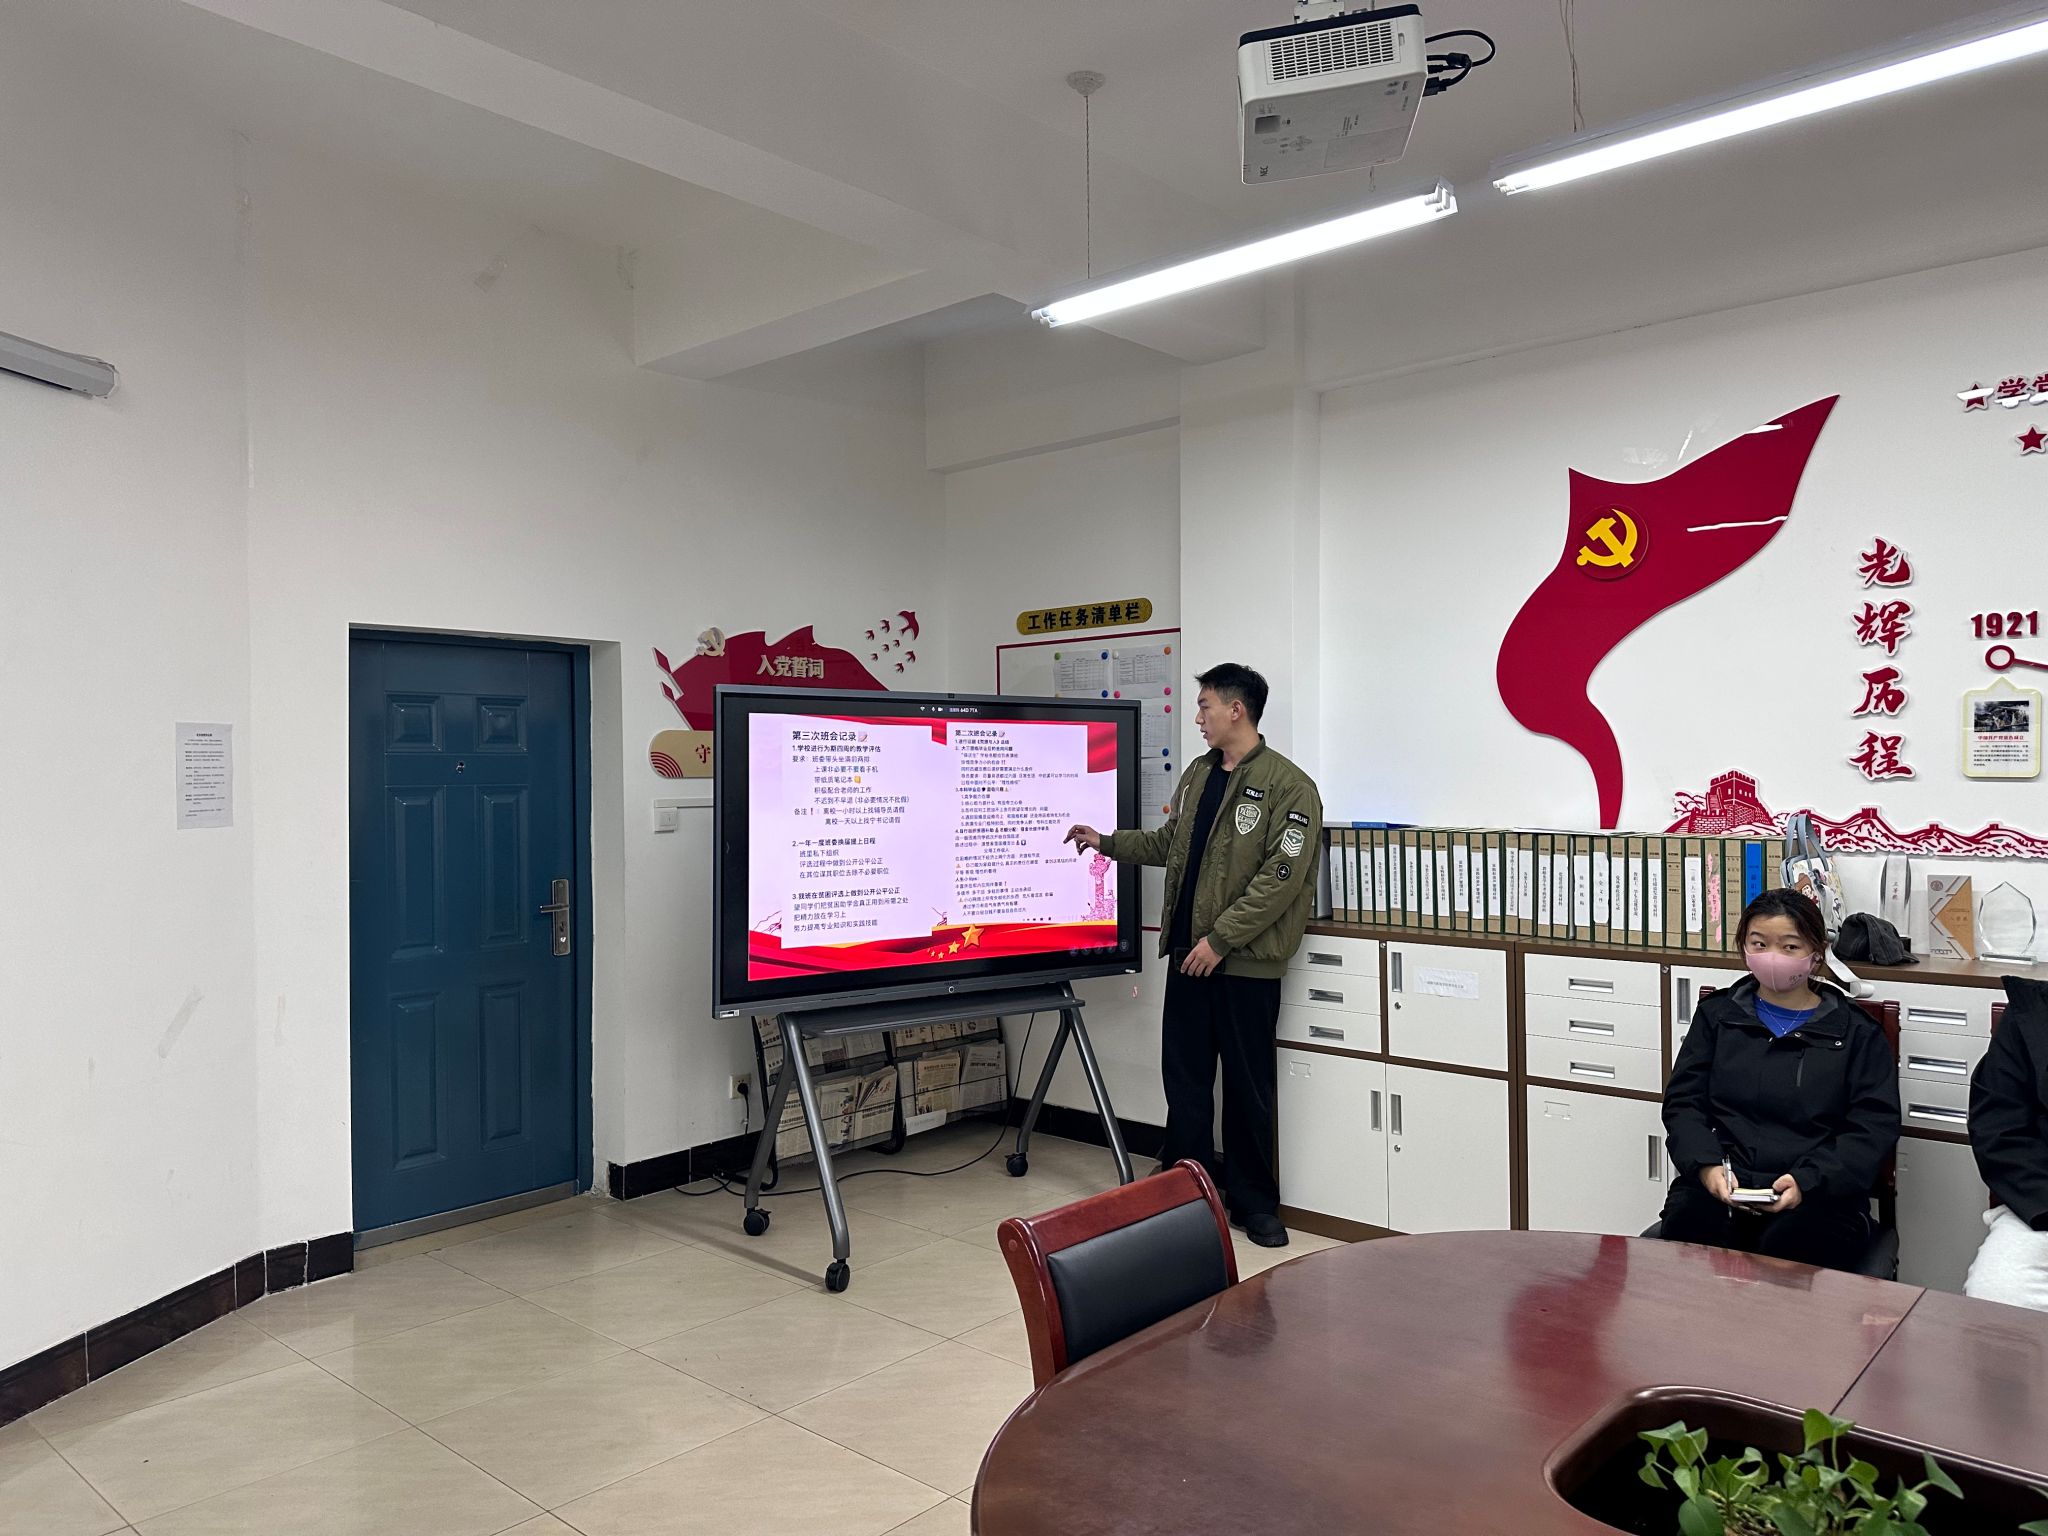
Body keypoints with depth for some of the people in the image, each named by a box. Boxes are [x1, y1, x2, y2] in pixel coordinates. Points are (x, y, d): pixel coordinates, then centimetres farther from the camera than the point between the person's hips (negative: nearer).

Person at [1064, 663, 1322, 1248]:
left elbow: (1280, 877, -18)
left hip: (1245, 960, -6)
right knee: (1184, 1075, 11)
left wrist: (1221, 938, -20)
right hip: (1189, 951, 6)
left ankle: (1254, 1201, 22)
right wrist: (1107, 842, 19)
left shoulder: (1289, 786, -11)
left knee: (1248, 1085, 6)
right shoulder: (1197, 775, 12)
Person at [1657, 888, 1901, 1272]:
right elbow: (1683, 1102, 12)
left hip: (1817, 1193, -1)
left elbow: (1874, 1127, 2)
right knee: (1688, 1227, -33)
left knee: (1789, 1248, -36)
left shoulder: (1856, 1033, 14)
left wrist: (1807, 1181, -15)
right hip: (1720, 1184, 2)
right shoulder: (1718, 1014, 20)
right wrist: (1706, 1165, -10)